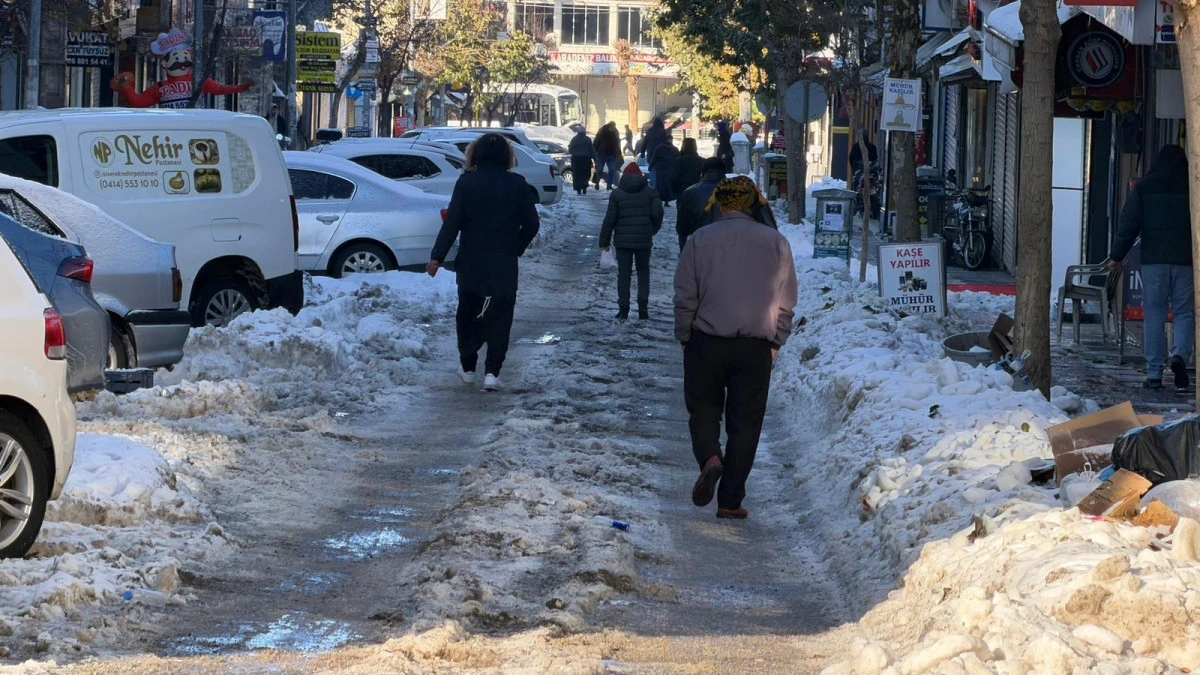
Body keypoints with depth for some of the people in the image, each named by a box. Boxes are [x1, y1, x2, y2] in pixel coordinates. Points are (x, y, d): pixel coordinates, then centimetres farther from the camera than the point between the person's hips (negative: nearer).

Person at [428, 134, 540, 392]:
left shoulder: (466, 184, -6)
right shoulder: (517, 185, -3)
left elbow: (452, 222, -11)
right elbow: (531, 224, 0)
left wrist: (437, 256, -9)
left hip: (470, 264, 0)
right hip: (504, 265, 0)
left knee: (468, 314, 17)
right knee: (500, 318, 3)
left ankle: (467, 365, 23)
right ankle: (492, 371, -9)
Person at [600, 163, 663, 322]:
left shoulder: (617, 194, -3)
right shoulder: (650, 193, 0)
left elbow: (609, 220, -4)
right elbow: (657, 214, -5)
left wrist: (604, 241, 3)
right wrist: (652, 231, 15)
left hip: (623, 241, -1)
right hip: (644, 240, 1)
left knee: (623, 274, 5)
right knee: (643, 273, 12)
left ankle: (623, 310, 3)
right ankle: (643, 309, 5)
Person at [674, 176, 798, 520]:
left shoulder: (700, 240, -3)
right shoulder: (776, 243, 2)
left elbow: (685, 296, -1)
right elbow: (786, 302, 5)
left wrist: (685, 337, 11)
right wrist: (775, 342, 14)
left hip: (707, 342, -1)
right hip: (756, 347, 1)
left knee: (704, 409, 14)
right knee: (745, 421, 7)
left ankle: (709, 458, -16)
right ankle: (730, 501, 5)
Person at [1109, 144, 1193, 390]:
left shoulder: (1143, 188, 3)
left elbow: (1128, 225, 2)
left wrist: (1117, 256, 11)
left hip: (1153, 260, 0)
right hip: (1185, 260, 0)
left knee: (1155, 315, 3)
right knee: (1185, 313, 6)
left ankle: (1154, 373, 0)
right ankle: (1180, 355, -19)